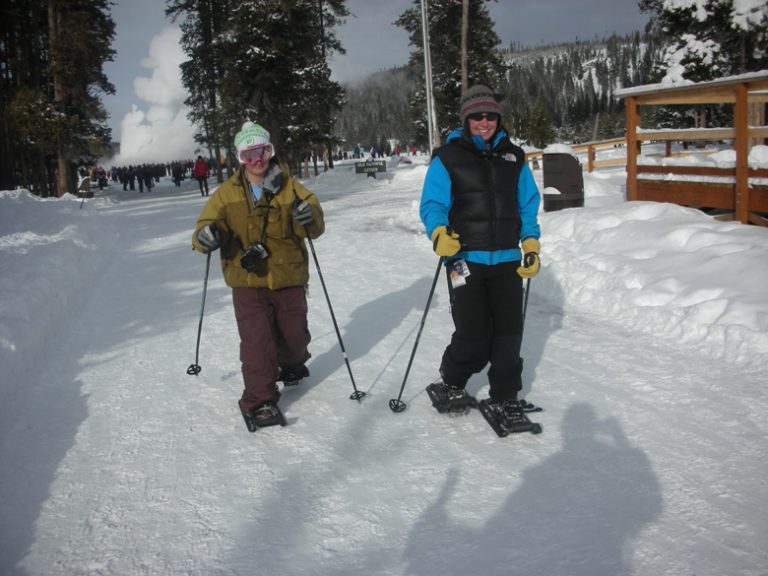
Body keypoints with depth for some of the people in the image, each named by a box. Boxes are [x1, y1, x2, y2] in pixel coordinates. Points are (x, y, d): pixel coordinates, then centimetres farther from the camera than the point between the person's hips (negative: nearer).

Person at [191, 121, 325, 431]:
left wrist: (310, 218, -30)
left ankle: (290, 366, 45)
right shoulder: (228, 193, 2)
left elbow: (315, 228, -6)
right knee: (257, 339, -11)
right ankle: (259, 401, -1)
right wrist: (206, 236, -24)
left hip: (289, 279, 1)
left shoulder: (291, 187, -1)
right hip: (248, 281, -1)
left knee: (295, 335, 12)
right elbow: (208, 222, 1)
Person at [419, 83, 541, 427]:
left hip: (507, 260, 4)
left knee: (509, 333, 4)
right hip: (466, 259, -4)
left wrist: (531, 245, 8)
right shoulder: (447, 158, 1)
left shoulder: (513, 157, 13)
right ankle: (449, 384, 23)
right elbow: (432, 204, -3)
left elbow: (529, 204, 18)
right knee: (473, 336, -5)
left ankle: (504, 398, 22)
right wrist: (438, 233, -22)